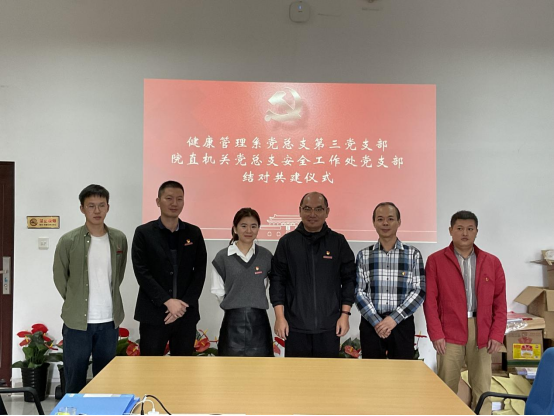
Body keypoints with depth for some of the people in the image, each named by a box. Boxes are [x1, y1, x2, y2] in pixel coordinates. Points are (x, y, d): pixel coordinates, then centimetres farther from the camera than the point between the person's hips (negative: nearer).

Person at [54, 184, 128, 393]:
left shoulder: (119, 239, 2)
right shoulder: (68, 241, -8)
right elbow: (60, 278, 3)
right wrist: (76, 303, 8)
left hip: (110, 321, 3)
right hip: (77, 321, -3)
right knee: (75, 380, 7)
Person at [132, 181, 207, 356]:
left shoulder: (194, 233, 7)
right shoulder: (144, 233, 0)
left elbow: (200, 271, 3)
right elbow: (142, 272, -7)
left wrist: (184, 303, -9)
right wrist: (168, 301, -15)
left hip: (186, 313, 3)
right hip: (153, 313, -2)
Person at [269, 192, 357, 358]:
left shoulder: (338, 242, 1)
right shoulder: (287, 242, 0)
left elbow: (349, 279, 4)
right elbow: (277, 280, 1)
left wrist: (345, 314, -2)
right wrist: (280, 316, -4)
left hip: (329, 325, 1)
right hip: (295, 324, 0)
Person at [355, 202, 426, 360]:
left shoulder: (413, 254, 4)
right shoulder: (364, 255, 6)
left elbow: (420, 291, -2)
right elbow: (358, 292, 1)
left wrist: (394, 318, -11)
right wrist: (376, 321, -11)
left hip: (402, 324, 0)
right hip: (371, 325, 1)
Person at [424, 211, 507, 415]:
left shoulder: (492, 262, 8)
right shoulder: (435, 261, 1)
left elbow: (500, 302, 8)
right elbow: (430, 300, -3)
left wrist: (497, 334, -1)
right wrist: (436, 334, -9)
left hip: (483, 333, 2)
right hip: (450, 332, -2)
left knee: (482, 386, 7)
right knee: (447, 386, 4)